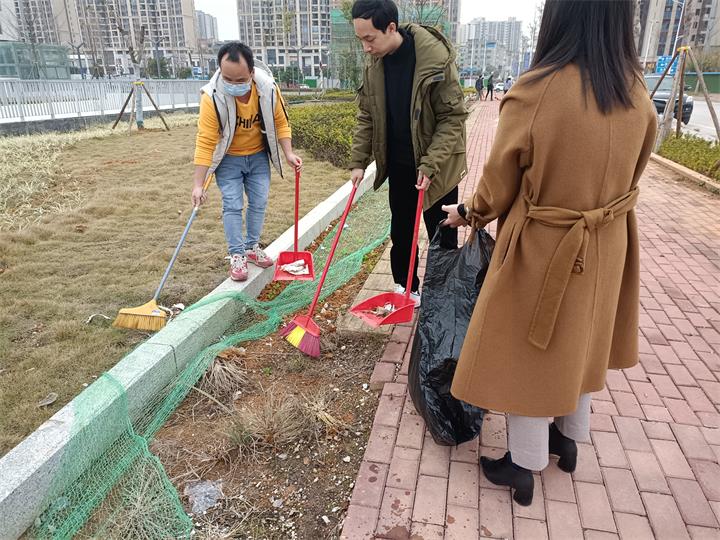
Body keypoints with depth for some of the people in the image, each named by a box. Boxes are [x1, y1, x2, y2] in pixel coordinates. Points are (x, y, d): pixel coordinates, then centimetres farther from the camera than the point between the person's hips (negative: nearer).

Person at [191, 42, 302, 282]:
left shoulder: (268, 89, -22)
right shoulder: (212, 96, -29)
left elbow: (280, 123, -6)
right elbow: (205, 142, -25)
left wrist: (288, 154, -16)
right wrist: (198, 184, -26)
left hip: (258, 156, 3)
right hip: (228, 158, -3)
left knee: (259, 203, 7)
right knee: (232, 206, -6)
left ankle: (252, 247, 23)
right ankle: (237, 255, 4)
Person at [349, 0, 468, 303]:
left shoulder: (436, 59, -20)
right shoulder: (374, 65, -3)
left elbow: (453, 117, -18)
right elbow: (367, 117, 5)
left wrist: (430, 165, -24)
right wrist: (358, 161, -2)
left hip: (436, 167, -5)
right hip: (399, 165, 5)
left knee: (442, 237, 6)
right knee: (400, 232, 14)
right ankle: (406, 288, 32)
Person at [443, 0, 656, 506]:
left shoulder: (534, 92, -22)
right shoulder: (637, 94, -4)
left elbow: (499, 184, -11)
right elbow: (630, 177, 8)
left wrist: (468, 213, 9)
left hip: (542, 252, -5)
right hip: (605, 250, 6)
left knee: (530, 355, 11)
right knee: (580, 344, 24)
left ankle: (525, 466, 29)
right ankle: (570, 438, 46)